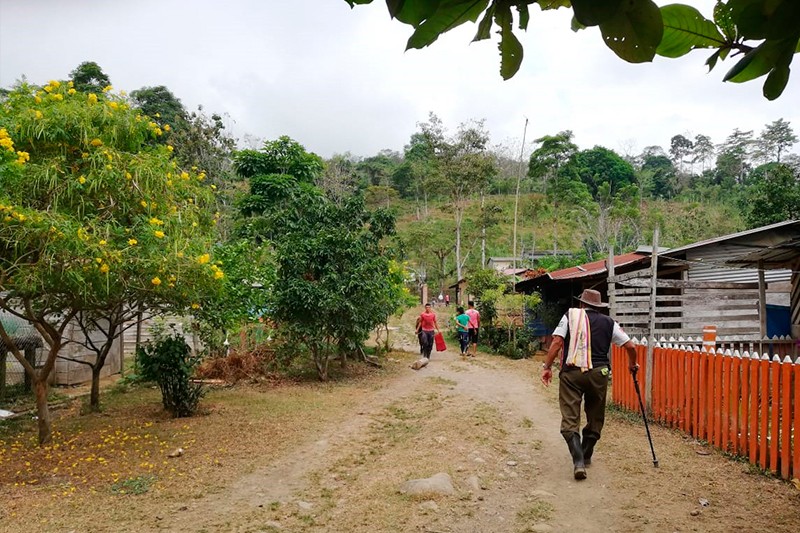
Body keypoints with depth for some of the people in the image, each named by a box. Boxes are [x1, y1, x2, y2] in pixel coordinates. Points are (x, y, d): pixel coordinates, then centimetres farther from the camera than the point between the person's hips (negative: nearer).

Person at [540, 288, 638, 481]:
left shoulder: (570, 315, 6)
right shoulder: (608, 322, 11)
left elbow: (557, 342, -6)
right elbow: (630, 346, 11)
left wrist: (547, 367, -3)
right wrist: (632, 365, 29)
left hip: (571, 373, -2)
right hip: (598, 373, 2)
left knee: (570, 419, 0)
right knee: (595, 417, 19)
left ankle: (578, 461, -13)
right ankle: (586, 456, 31)